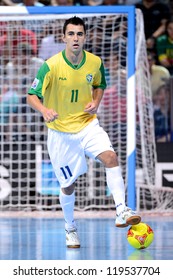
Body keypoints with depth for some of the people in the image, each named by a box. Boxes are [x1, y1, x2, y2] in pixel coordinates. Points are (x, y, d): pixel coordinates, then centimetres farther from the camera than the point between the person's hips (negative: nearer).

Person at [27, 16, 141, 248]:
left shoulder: (94, 62, -5)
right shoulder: (51, 66, -16)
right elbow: (31, 96, -13)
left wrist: (96, 102, -4)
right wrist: (45, 111, -34)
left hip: (87, 124, 2)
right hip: (61, 131, -2)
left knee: (110, 157, -26)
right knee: (68, 185, 6)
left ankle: (121, 211, -29)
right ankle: (70, 228, 30)